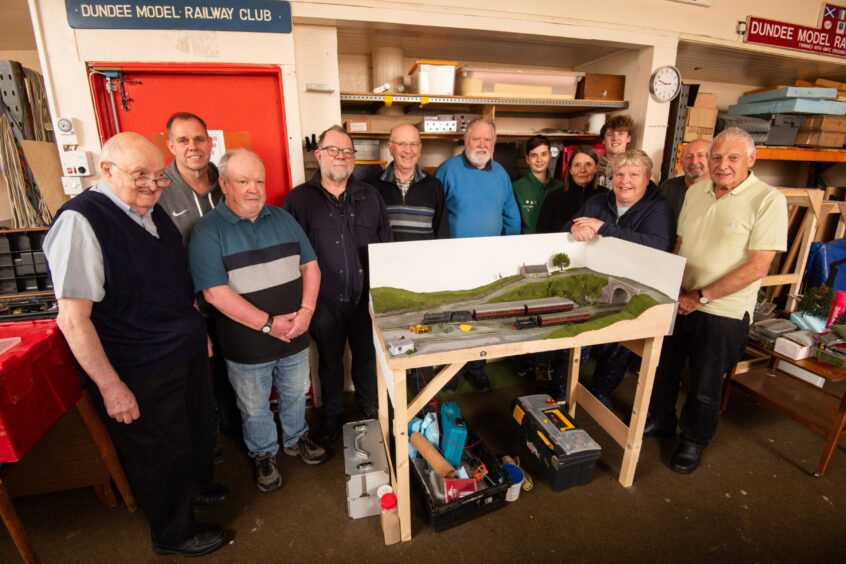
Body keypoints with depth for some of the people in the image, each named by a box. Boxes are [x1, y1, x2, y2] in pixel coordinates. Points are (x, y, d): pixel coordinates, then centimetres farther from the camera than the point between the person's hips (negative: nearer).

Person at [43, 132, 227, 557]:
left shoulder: (153, 211, 4)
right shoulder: (80, 222, -20)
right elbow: (73, 319, -21)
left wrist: (200, 331, 15)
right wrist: (111, 386, -19)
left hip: (189, 352, 7)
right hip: (142, 376, -7)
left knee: (196, 427, 26)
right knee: (161, 454, 14)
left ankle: (198, 487, 55)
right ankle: (173, 534, 41)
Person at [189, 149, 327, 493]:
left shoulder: (283, 219, 2)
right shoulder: (208, 231, -12)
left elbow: (310, 265, 3)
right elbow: (215, 292, -19)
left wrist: (306, 311, -11)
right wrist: (269, 324, -21)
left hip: (295, 336, 4)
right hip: (247, 346, -3)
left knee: (295, 395, 23)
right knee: (255, 408, 18)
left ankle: (296, 439, 49)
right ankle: (263, 454, 44)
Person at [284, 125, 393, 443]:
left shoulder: (370, 196, 6)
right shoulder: (300, 198, -3)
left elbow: (387, 245, 9)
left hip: (366, 297, 2)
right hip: (325, 301, -2)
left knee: (366, 356, 18)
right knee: (330, 362, 17)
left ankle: (367, 406, 43)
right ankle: (332, 415, 40)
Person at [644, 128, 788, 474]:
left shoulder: (768, 200, -12)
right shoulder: (695, 192, 4)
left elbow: (757, 267, -17)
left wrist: (701, 296, -19)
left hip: (723, 313, -5)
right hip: (678, 302, 5)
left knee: (705, 385, 11)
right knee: (664, 368, 18)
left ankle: (694, 440, 35)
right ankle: (661, 420, 42)